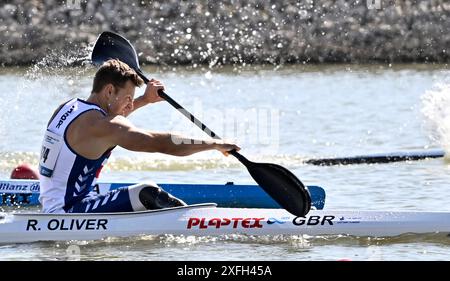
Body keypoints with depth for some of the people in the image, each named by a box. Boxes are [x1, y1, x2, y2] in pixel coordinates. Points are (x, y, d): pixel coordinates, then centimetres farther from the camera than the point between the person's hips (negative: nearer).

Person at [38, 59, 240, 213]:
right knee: (148, 194, -23)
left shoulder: (68, 107, 12)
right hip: (67, 212, -10)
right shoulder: (101, 125, -17)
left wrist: (145, 100, 31)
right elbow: (161, 143, -20)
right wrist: (214, 144, -12)